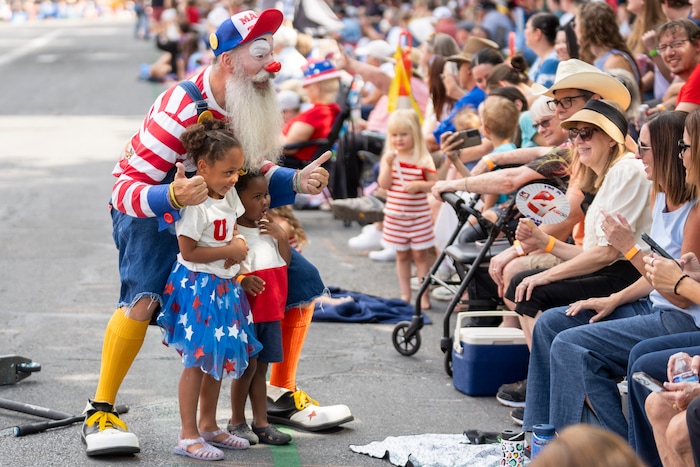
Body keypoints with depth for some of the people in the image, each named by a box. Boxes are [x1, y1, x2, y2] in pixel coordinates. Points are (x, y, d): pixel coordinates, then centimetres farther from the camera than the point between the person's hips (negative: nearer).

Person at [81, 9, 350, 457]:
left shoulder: (255, 107, -9)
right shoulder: (180, 111, -31)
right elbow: (126, 190, -30)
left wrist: (296, 182, -15)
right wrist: (173, 197, -50)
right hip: (152, 214, -7)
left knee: (301, 281, 1)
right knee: (144, 296, -34)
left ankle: (282, 394, 19)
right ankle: (101, 412, -18)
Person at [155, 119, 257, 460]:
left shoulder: (229, 196, 4)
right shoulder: (195, 204, -22)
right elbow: (188, 252, -22)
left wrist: (237, 248, -3)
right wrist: (229, 250, -17)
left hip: (224, 288, 9)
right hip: (198, 287, -9)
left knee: (218, 359, 15)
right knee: (197, 361, -3)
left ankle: (208, 425, 28)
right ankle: (188, 436, 4)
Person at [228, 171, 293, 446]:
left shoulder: (268, 228, 11)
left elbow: (285, 261, 15)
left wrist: (282, 236, 0)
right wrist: (241, 280, -32)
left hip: (271, 311, 7)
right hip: (245, 310, -7)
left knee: (260, 368, 12)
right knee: (247, 367, 0)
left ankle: (261, 422, 17)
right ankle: (237, 421, 15)